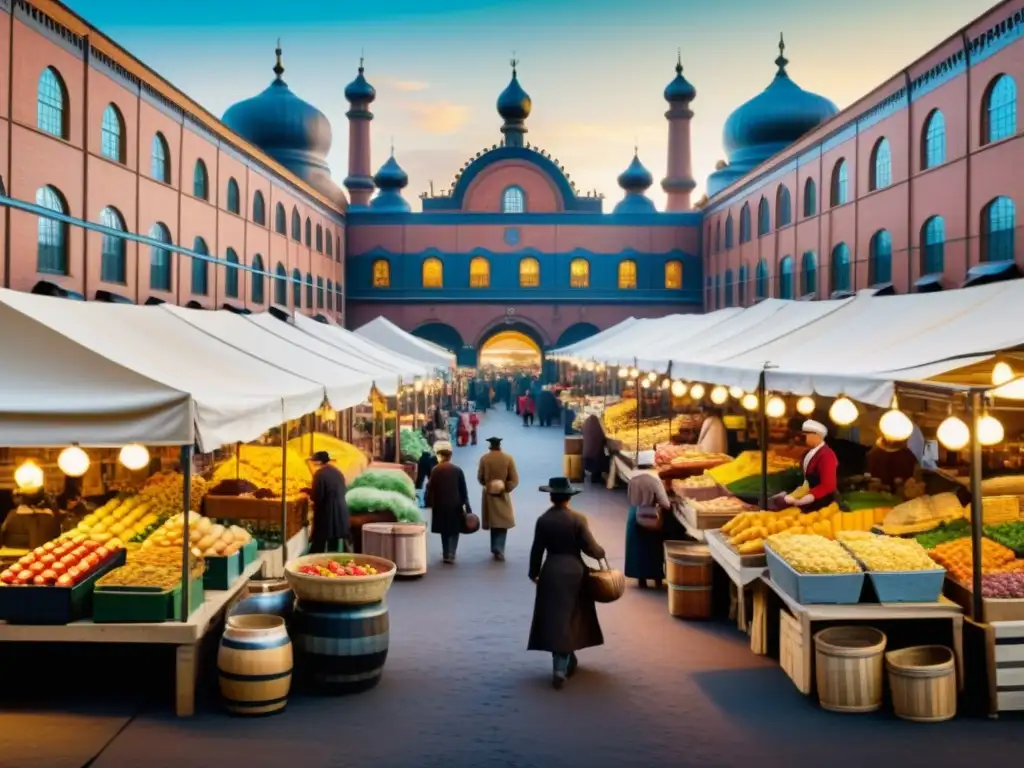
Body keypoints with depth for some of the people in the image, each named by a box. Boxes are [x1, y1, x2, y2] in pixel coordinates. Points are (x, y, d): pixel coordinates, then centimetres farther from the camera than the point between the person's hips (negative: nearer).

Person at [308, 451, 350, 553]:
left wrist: (310, 494, 3)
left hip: (326, 512, -7)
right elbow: (343, 491, 16)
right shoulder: (338, 472, 8)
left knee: (319, 542, 1)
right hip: (340, 510, 7)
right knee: (334, 543, 13)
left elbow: (316, 496, -17)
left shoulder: (320, 474, -16)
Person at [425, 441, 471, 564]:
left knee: (444, 530, 13)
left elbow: (431, 489, -5)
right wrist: (466, 505, 5)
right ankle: (451, 555, -4)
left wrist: (430, 503, 5)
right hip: (455, 505, 0)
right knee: (454, 530, 7)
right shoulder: (457, 470, -2)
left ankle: (446, 555, 16)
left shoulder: (435, 470, -5)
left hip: (440, 505, 0)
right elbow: (463, 490, 0)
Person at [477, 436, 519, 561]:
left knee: (493, 522, 14)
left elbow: (479, 477, -1)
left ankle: (495, 549, 21)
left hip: (489, 494, 2)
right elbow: (514, 479, -11)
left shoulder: (484, 458, -7)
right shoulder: (508, 458, -8)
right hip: (502, 494, -1)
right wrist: (505, 489, -6)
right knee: (503, 523, 3)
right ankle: (499, 549, -12)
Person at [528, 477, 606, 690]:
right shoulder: (578, 519, -9)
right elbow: (590, 548, -9)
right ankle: (562, 667, -1)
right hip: (574, 571, -1)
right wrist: (601, 553, 14)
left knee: (554, 618, 10)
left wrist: (534, 572, 14)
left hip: (551, 572, 1)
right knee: (570, 617, 8)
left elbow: (537, 550, 0)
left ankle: (566, 662, 15)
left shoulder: (543, 520, -5)